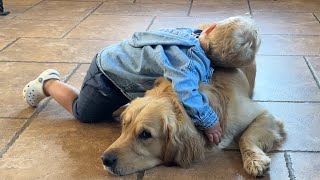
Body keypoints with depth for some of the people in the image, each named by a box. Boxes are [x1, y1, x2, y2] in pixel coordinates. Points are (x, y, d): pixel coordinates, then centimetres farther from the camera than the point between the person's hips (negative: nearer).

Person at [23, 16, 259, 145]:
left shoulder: (191, 33, -15)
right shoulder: (192, 63, -40)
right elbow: (185, 93, -58)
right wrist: (209, 121, -45)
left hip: (117, 60, 8)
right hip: (108, 75, -8)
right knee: (83, 113, 18)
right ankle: (49, 83, 33)